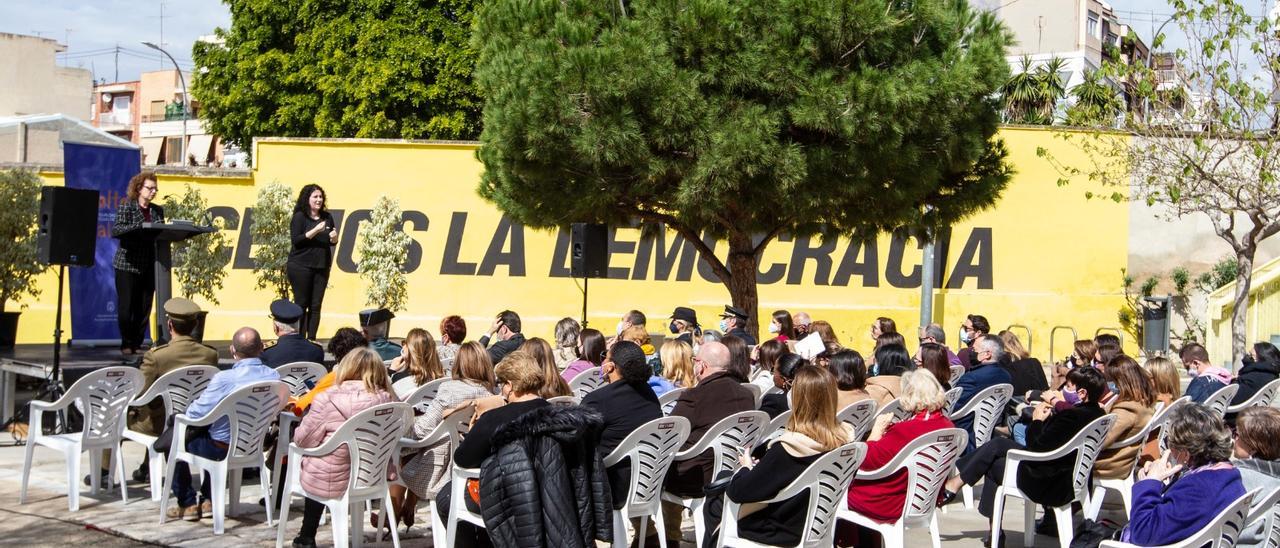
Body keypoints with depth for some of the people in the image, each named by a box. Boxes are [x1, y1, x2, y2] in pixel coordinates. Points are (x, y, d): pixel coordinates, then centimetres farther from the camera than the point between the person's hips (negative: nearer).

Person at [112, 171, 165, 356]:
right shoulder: (126, 207, -2)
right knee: (126, 306, -2)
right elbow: (115, 231, -14)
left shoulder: (158, 210, 12)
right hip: (127, 265, -4)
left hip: (149, 266, 4)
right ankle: (126, 344, 13)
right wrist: (138, 226, -24)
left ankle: (137, 344, 15)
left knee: (144, 308, 4)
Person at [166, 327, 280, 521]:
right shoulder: (274, 377, -12)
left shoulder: (224, 379, -28)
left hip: (222, 449, -6)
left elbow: (195, 414, -20)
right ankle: (208, 500, 37)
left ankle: (187, 504, 24)